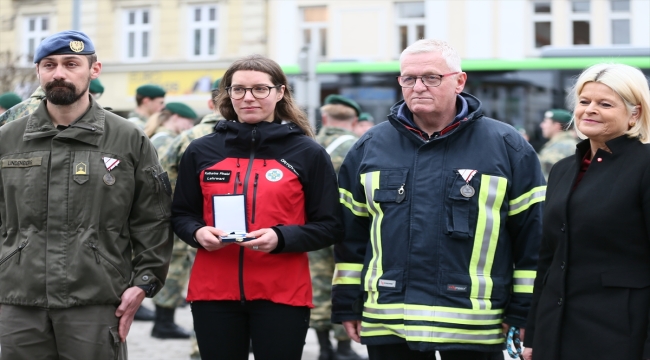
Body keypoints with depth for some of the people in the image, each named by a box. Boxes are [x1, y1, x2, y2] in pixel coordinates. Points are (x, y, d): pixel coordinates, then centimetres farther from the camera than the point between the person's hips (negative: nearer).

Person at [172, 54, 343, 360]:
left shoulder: (308, 153, 1)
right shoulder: (201, 151, 7)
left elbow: (330, 226, 0)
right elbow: (181, 215, 14)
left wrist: (281, 238, -17)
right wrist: (198, 232, -9)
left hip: (283, 294, -2)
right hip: (213, 291, 2)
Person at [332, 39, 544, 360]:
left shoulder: (506, 146, 1)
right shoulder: (370, 146, 10)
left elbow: (531, 235, 1)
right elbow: (351, 232, 14)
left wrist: (525, 313, -2)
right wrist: (347, 305, 10)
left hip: (475, 325, -2)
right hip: (388, 325, 3)